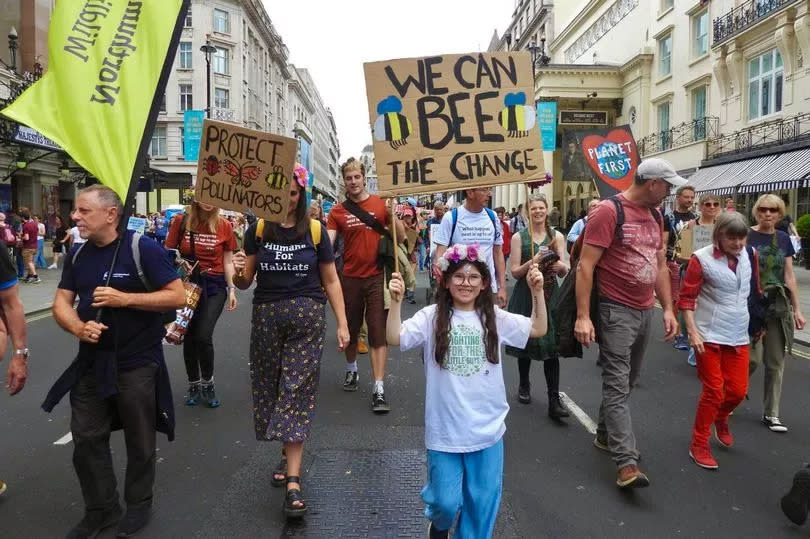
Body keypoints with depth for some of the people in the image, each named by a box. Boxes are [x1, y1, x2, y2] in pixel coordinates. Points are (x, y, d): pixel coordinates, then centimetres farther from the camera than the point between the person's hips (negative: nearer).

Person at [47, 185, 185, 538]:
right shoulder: (77, 254, 4)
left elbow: (177, 296, -16)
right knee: (86, 439, 12)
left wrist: (125, 299, -24)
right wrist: (78, 327, -17)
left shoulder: (143, 248, -15)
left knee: (139, 441, 11)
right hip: (91, 362, 6)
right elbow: (61, 303, 5)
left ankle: (139, 505, 33)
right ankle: (101, 508, 32)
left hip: (137, 364, -5)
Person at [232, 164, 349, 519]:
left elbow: (331, 281, 5)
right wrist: (238, 272, -16)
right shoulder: (258, 229, 4)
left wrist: (342, 323, 1)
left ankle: (293, 481, -2)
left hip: (307, 316, -2)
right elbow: (245, 283, 7)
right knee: (270, 387, 11)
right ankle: (288, 453, 34)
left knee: (297, 392, -3)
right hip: (266, 316, 3)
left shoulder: (315, 230, 1)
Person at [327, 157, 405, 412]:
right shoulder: (337, 211, 2)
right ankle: (351, 370, 41)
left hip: (377, 277, -2)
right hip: (350, 278, 2)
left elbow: (401, 238, 1)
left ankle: (378, 389, -1)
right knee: (350, 329, 17)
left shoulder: (380, 203, 0)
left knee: (379, 332, -3)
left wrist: (393, 214, -13)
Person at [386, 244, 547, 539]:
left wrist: (537, 292, -9)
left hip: (487, 428, 2)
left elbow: (538, 329, 3)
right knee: (446, 501, 9)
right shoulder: (431, 318, -7)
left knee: (482, 502, 13)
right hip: (445, 429, -2)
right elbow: (395, 338, -16)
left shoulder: (494, 318, 1)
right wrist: (396, 302, -29)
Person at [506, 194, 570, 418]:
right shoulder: (519, 237, 1)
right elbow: (515, 271, -3)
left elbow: (564, 271, 7)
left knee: (551, 346, -6)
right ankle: (524, 385, 32)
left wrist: (561, 266, -16)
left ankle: (554, 400, -5)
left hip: (550, 294, 1)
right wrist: (533, 261, -20)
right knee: (525, 342, 9)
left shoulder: (557, 236, 6)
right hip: (526, 294, 0)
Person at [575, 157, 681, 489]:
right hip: (616, 311, -8)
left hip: (645, 311, 8)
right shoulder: (608, 211, -13)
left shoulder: (655, 216, 12)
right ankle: (627, 463, -6)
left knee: (626, 382, 17)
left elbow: (660, 266, 18)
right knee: (617, 385, -7)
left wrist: (668, 309, 12)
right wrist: (583, 316, -21)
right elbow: (585, 266, -16)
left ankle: (605, 434, 34)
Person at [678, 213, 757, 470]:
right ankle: (699, 445, 17)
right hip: (710, 335, -5)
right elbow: (686, 297, -11)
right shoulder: (702, 258, -13)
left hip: (738, 335, 5)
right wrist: (693, 331, -18)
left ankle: (721, 418, 43)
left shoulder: (747, 256, 2)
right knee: (714, 391, 0)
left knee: (738, 390, 10)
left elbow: (754, 289, 17)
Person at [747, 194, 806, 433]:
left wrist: (797, 309, 10)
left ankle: (771, 414, 17)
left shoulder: (783, 239, 9)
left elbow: (789, 276, 12)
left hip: (778, 306, 4)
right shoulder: (746, 236, -4)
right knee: (753, 358, -8)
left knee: (776, 362, 6)